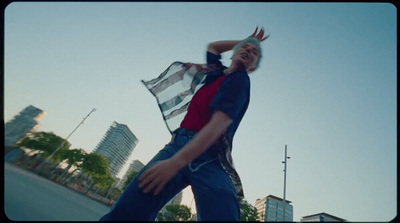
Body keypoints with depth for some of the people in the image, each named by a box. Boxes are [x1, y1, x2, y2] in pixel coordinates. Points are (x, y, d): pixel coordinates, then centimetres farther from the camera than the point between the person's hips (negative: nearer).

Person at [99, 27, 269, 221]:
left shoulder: (240, 79, 2)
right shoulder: (218, 71, 24)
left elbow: (218, 125, -14)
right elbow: (212, 46, 48)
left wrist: (175, 162, -24)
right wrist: (245, 41, 40)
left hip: (210, 158, -5)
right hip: (178, 145, 5)